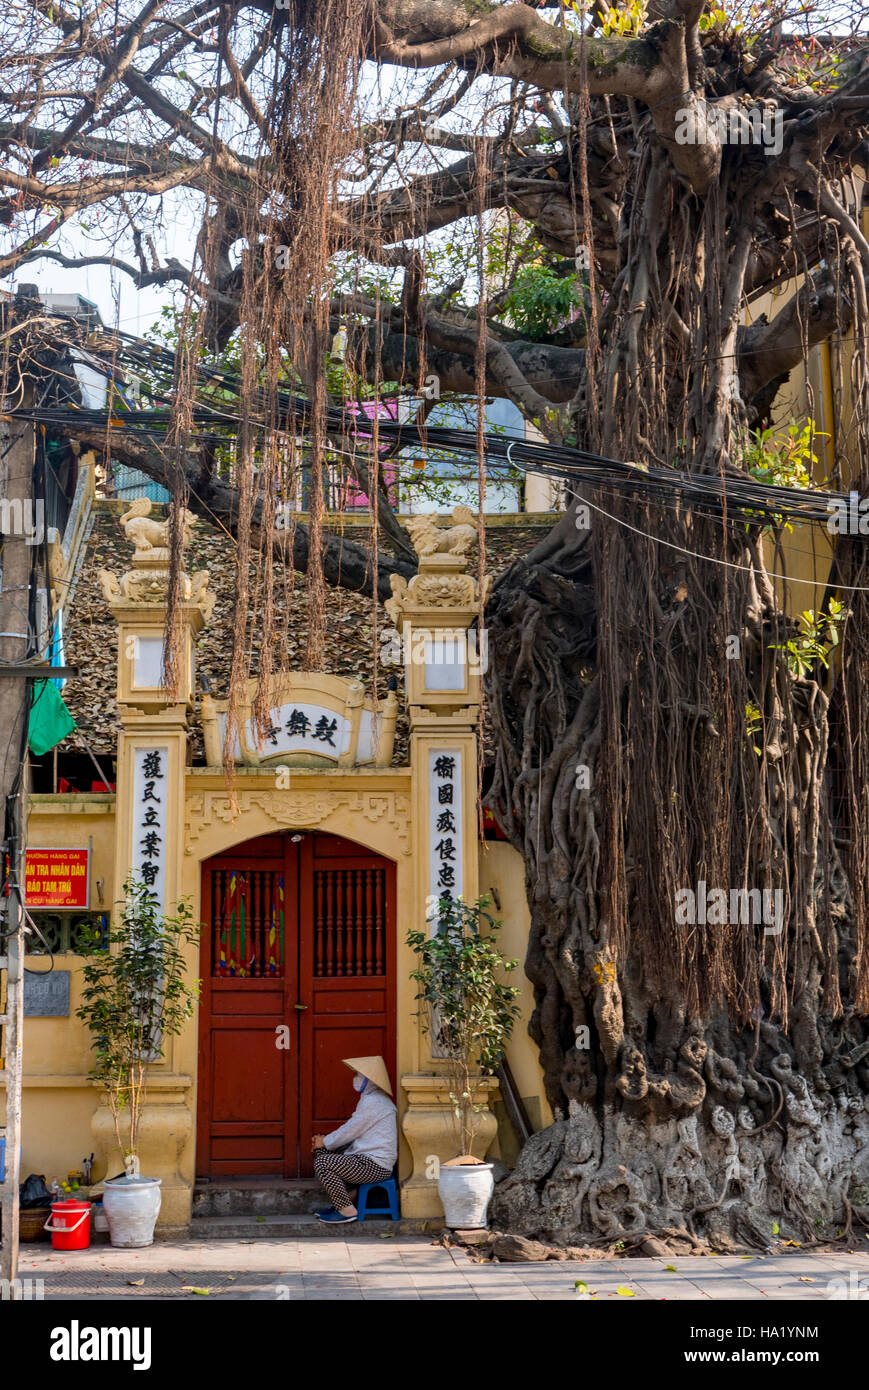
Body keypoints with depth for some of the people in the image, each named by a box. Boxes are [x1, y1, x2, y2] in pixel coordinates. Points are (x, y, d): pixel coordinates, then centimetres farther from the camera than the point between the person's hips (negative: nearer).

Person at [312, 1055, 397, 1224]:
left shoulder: (373, 1102, -17)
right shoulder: (374, 1099, 17)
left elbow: (349, 1131, -15)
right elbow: (352, 1133, 19)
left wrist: (325, 1142, 1)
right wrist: (324, 1142, 9)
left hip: (375, 1166, -11)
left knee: (322, 1163, -17)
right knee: (321, 1152, 17)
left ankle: (346, 1210, -11)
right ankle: (340, 1203, 18)